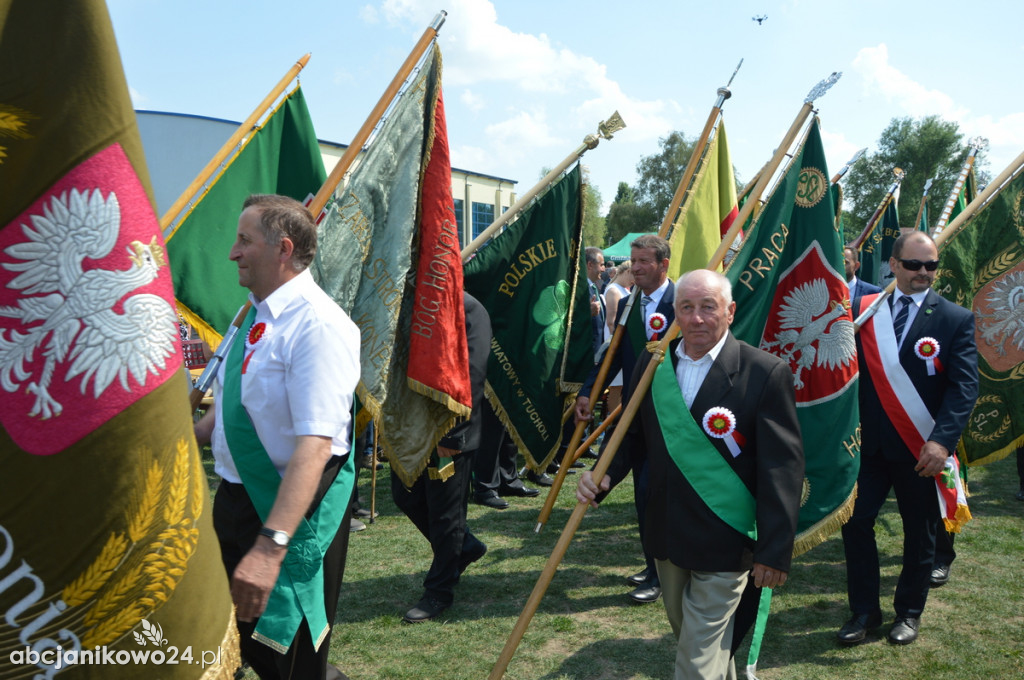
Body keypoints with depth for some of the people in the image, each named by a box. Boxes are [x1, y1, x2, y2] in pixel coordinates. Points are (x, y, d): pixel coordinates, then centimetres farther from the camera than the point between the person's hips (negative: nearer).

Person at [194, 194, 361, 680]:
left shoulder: (317, 325, -24)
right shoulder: (257, 314, 5)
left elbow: (315, 444, -33)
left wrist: (271, 545, -39)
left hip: (294, 505, -9)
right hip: (236, 494, 9)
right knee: (235, 633, 25)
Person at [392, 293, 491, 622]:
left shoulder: (469, 310, -15)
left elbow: (471, 376, -19)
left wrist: (449, 434, -20)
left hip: (448, 433, -8)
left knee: (445, 513, 5)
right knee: (406, 496, 17)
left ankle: (439, 592, 23)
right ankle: (465, 546, 39)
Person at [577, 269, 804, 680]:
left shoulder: (766, 373, -14)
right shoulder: (652, 363, 1)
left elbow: (783, 466, -14)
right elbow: (633, 435, 10)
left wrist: (774, 551, -15)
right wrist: (604, 476, -9)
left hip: (724, 544, -6)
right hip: (666, 537, 6)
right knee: (685, 634, 26)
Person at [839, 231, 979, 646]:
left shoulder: (956, 320, -4)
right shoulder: (863, 309, 2)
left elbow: (964, 386, -12)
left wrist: (942, 440, -23)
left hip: (921, 449, -1)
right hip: (868, 442, 2)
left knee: (920, 533, 12)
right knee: (855, 522, 2)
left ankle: (909, 613, 32)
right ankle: (864, 612, 20)